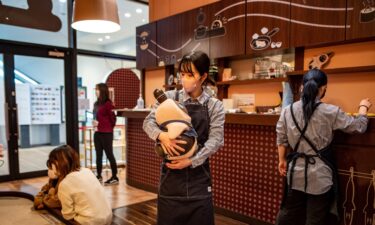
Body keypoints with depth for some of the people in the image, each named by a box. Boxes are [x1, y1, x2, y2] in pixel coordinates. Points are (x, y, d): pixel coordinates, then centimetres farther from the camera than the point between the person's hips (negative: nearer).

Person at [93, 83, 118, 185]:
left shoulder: (108, 103, -10)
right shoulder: (96, 104, 11)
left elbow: (113, 118, -9)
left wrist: (104, 125, 1)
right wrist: (95, 122, 4)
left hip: (106, 133, -7)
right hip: (97, 133, 8)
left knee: (109, 154, -3)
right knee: (98, 154, 12)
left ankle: (114, 177, 5)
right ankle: (99, 176, 23)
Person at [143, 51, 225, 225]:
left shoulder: (215, 106, 0)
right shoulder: (169, 97, 2)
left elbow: (216, 139, -8)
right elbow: (148, 122, -4)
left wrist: (191, 160, -20)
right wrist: (161, 135, -26)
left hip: (198, 173, 0)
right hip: (171, 171, 0)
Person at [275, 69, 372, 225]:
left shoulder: (287, 111, -5)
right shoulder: (331, 112, -14)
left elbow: (281, 139, 4)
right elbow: (358, 126, 0)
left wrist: (282, 160, 18)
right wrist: (363, 107, 19)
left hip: (296, 170, 4)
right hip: (319, 173, -3)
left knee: (289, 212, 21)